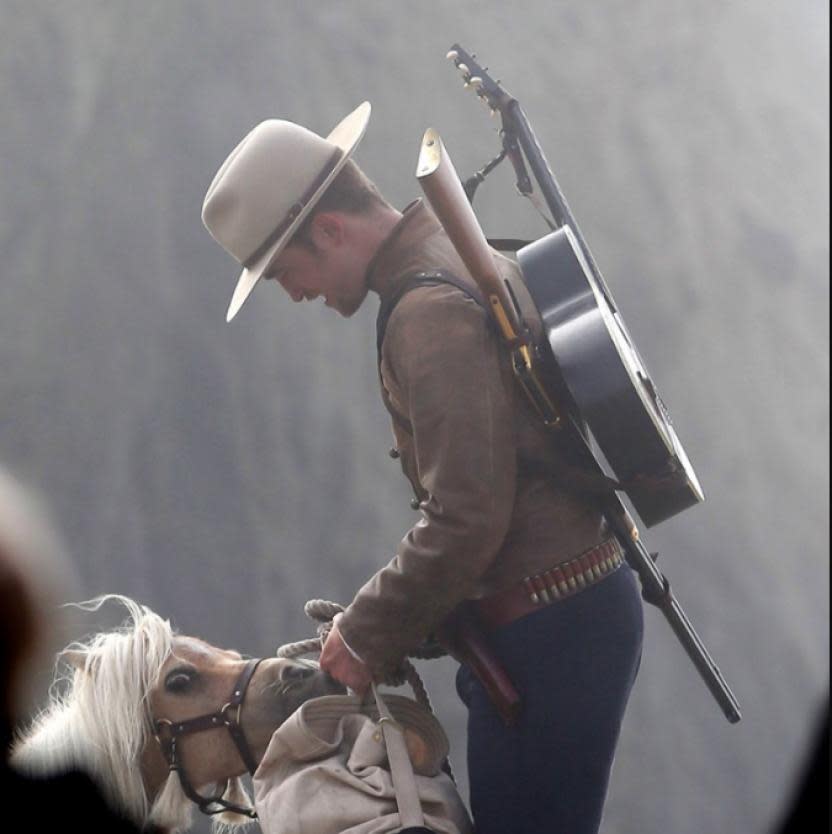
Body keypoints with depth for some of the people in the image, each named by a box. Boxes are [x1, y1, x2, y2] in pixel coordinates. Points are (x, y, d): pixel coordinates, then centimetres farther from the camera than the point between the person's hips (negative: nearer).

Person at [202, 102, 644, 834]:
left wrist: (366, 639, -12)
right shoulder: (475, 264, 15)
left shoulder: (428, 311, -18)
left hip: (545, 631, -10)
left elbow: (465, 520, -24)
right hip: (589, 602, 10)